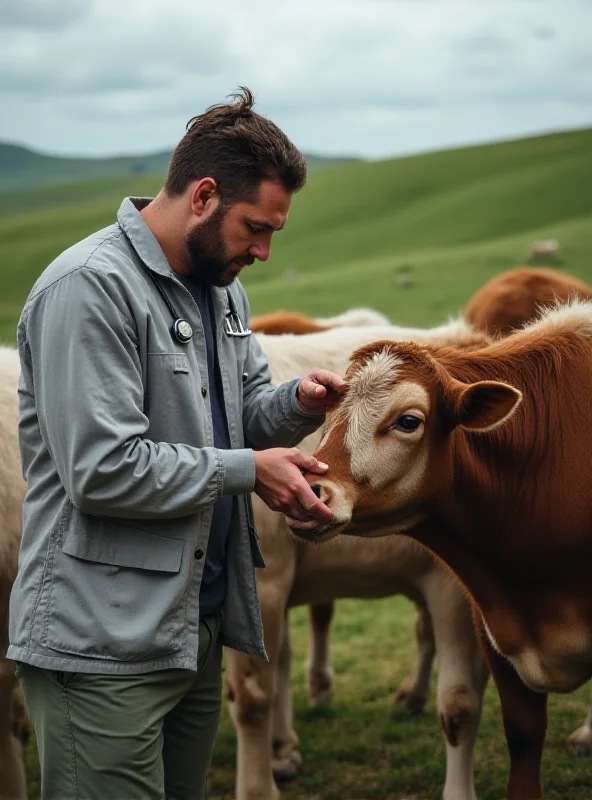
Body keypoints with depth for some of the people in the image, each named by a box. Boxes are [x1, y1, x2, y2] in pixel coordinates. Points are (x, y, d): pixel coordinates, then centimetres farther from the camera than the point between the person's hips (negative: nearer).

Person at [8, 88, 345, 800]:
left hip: (199, 626, 9)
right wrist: (247, 469, -16)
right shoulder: (91, 287, -17)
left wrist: (295, 404, 0)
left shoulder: (221, 286, 13)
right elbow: (101, 470, -23)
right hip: (104, 644, -9)